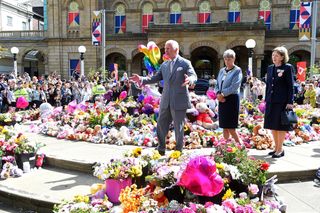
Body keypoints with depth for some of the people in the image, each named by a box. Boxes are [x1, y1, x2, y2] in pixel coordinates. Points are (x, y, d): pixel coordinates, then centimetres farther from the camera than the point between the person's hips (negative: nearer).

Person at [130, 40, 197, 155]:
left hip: (179, 102, -6)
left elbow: (194, 76, -14)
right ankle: (161, 150, 29)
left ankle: (178, 151, 20)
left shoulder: (185, 63, -3)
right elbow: (155, 78, 14)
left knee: (178, 128, 4)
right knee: (161, 126, 12)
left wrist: (190, 80, -37)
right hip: (165, 102, 6)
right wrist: (142, 79, 0)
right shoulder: (164, 65, 14)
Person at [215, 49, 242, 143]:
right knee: (224, 127, 9)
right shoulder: (222, 70, 14)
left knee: (231, 127, -6)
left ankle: (240, 145, 12)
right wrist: (218, 94, -6)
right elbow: (217, 85, 13)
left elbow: (234, 86, -14)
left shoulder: (237, 70, -4)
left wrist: (222, 94, -13)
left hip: (232, 99, -6)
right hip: (222, 100, 6)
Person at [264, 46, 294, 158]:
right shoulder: (270, 68, 12)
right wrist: (266, 100, 12)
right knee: (272, 125, 11)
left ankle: (280, 150, 11)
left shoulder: (288, 68, -4)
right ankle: (276, 147, 24)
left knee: (280, 126, 1)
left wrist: (290, 102, -12)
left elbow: (290, 86, -7)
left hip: (282, 101, -6)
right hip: (271, 101, 6)